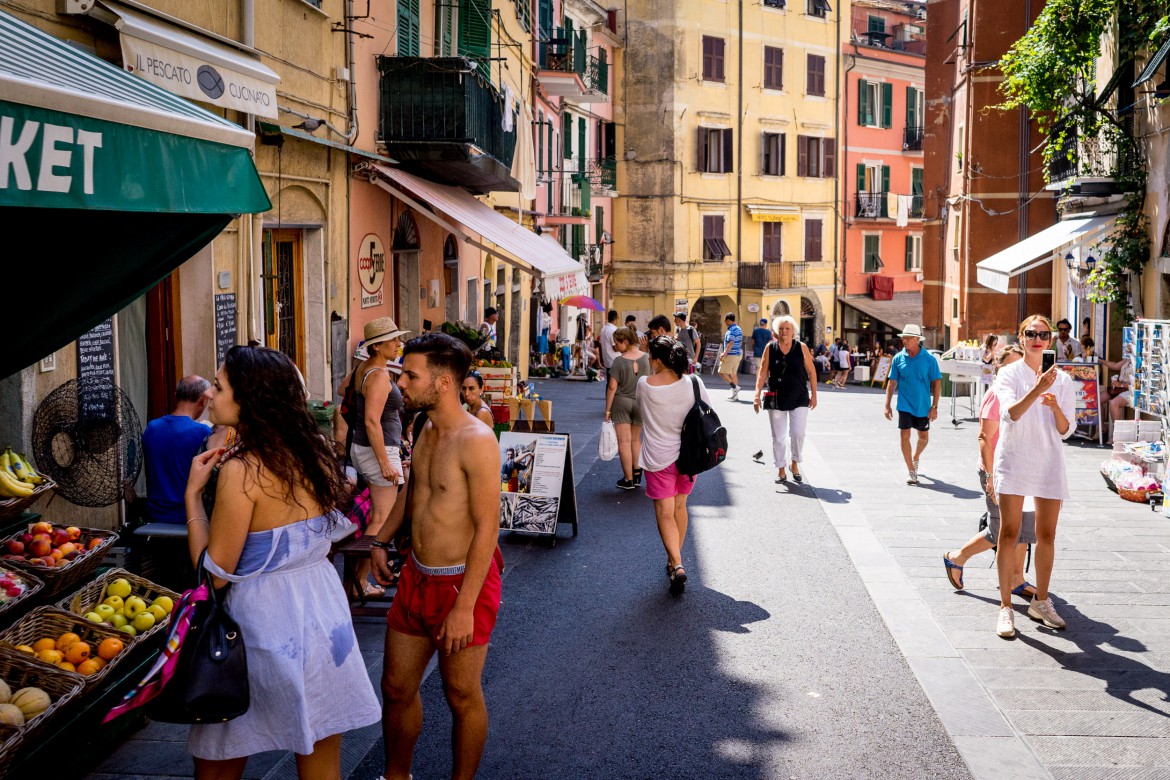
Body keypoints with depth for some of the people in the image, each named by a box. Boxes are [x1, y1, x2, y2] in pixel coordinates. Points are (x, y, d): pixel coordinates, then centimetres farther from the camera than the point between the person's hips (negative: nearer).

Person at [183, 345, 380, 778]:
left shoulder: (241, 471, -19)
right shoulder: (317, 454, 1)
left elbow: (214, 573, -14)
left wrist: (193, 493, -7)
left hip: (268, 619, -6)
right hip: (324, 610, 7)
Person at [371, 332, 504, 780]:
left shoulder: (476, 441, -21)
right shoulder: (425, 431, 6)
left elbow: (487, 528, -23)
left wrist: (464, 606, -24)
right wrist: (381, 541, 19)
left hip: (462, 581, -8)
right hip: (416, 576, 8)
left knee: (462, 696, 8)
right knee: (396, 688, 16)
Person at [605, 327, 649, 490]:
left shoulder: (619, 360, -15)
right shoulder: (645, 357, -3)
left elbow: (612, 387, -14)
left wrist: (607, 410, -6)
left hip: (621, 403, -4)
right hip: (640, 402, 4)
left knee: (624, 441, 2)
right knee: (636, 440, 18)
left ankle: (628, 479, 4)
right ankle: (637, 475, 22)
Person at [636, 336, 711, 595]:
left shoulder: (645, 385, -14)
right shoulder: (693, 383, -9)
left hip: (659, 459, -3)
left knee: (665, 513, 3)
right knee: (680, 507, 21)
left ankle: (677, 565, -14)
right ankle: (675, 559, 34)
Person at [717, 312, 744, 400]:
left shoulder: (731, 330, -16)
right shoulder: (739, 329, 13)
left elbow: (731, 343, -25)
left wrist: (724, 354, -22)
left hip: (731, 355, -10)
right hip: (738, 354, 10)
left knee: (722, 372, -4)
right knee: (733, 374, 14)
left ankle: (735, 387, -13)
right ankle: (735, 395, 15)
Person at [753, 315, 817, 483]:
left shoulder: (801, 347, -1)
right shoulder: (770, 348, 0)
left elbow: (811, 371, 4)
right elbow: (762, 373, 0)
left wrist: (814, 394, 4)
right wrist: (757, 395, -7)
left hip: (799, 398, -1)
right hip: (776, 398, 1)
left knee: (798, 433, -7)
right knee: (778, 436, 6)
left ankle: (795, 464, 17)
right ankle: (781, 470, 19)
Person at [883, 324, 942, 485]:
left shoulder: (929, 358, -6)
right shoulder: (898, 358, -2)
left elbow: (937, 383, -4)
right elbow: (892, 383, 3)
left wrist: (934, 407, -9)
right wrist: (887, 405, 0)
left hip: (923, 406, 0)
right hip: (905, 404, 0)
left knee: (924, 438, 13)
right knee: (905, 436, -7)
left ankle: (915, 458, 42)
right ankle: (911, 472, 1)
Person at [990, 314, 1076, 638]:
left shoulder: (1062, 380, 7)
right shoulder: (1009, 374, -1)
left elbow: (1066, 430, 4)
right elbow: (1011, 413, -18)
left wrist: (1055, 406, -15)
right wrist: (1036, 390, -33)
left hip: (1049, 463, 3)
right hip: (1014, 461, -3)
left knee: (1047, 535, 9)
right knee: (1009, 533, -5)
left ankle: (1040, 602, 24)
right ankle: (1005, 607, -1)